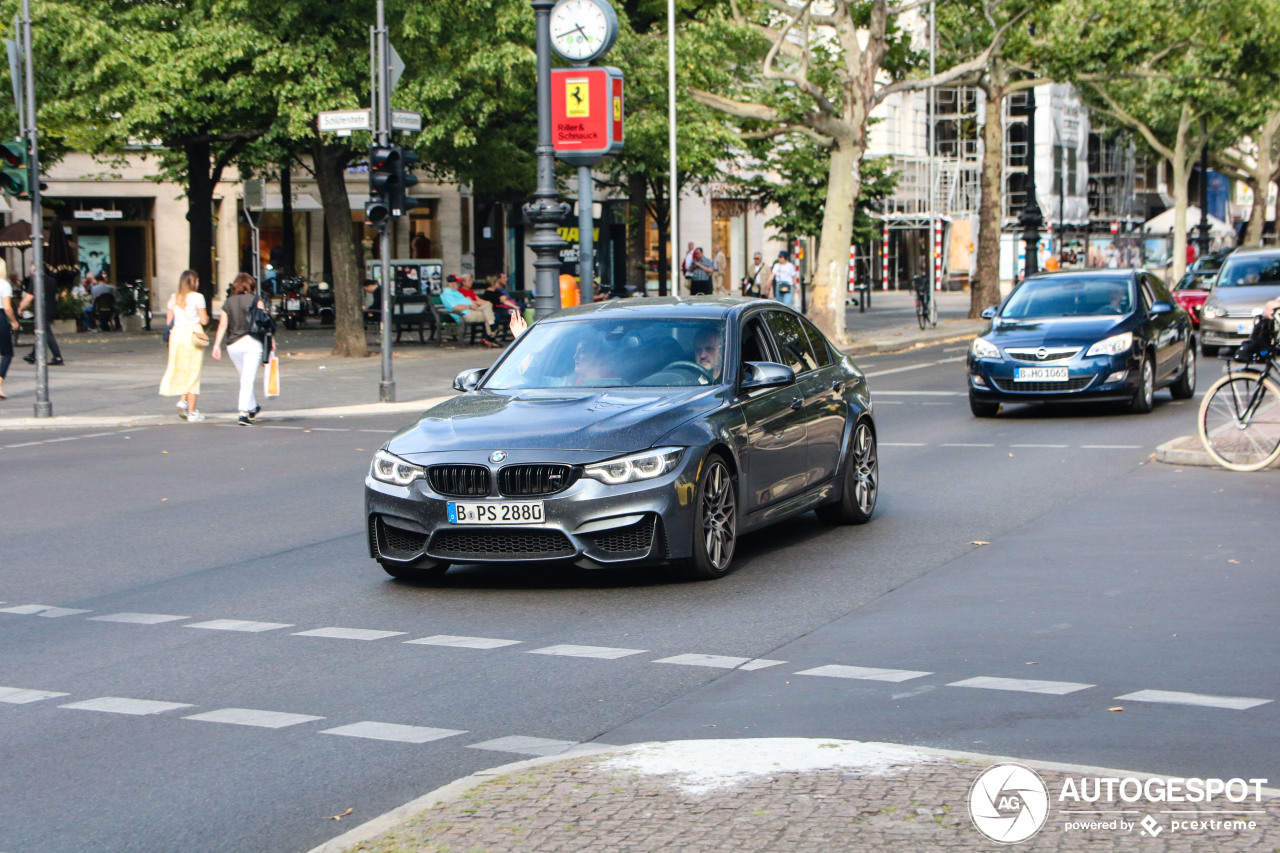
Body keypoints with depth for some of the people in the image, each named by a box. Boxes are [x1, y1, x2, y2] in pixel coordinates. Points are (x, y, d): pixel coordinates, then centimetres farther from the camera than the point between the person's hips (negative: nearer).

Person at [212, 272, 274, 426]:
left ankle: (253, 407, 35)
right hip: (252, 341, -4)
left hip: (233, 345, 4)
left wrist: (217, 345, 0)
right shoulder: (255, 300, -1)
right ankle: (243, 413, -17)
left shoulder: (228, 303, 8)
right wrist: (271, 339, 3)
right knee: (248, 379, -6)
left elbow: (222, 325, 1)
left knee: (245, 378, 21)